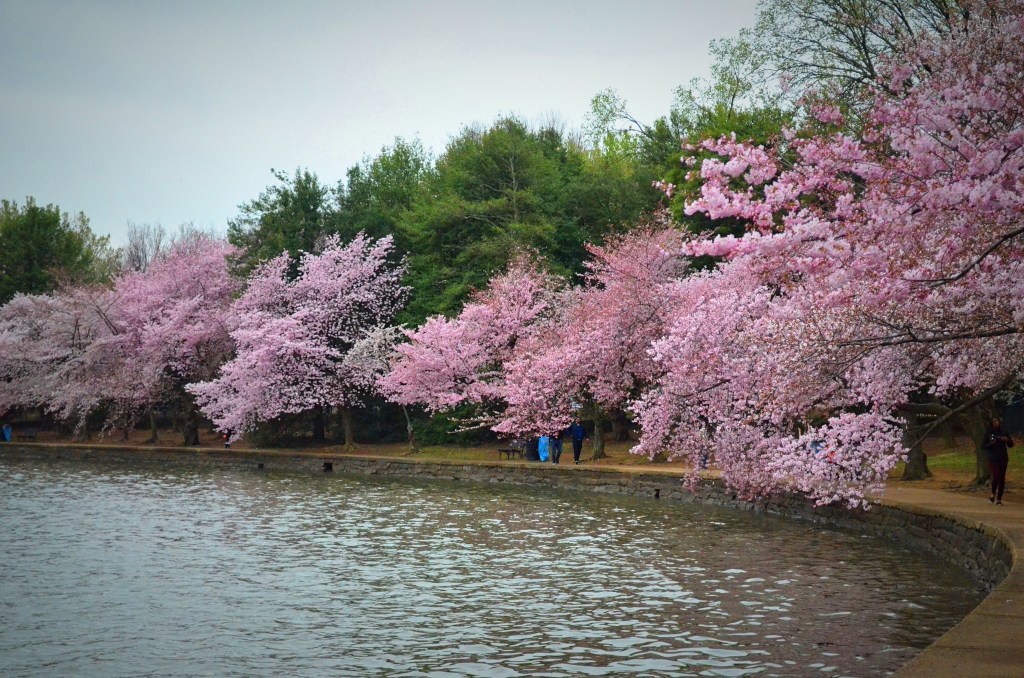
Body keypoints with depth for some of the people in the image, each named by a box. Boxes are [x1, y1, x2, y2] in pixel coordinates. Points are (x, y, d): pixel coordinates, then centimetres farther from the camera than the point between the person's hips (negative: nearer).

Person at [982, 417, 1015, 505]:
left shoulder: (1004, 432, 6)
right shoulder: (988, 433, 1)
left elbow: (1011, 445, 11)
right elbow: (983, 446, 2)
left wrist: (1007, 440, -10)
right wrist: (990, 443, -17)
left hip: (1003, 458, 3)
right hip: (993, 459, -3)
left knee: (1002, 478, 1)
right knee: (996, 476, -16)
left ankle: (999, 499, 8)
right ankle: (993, 494, 9)